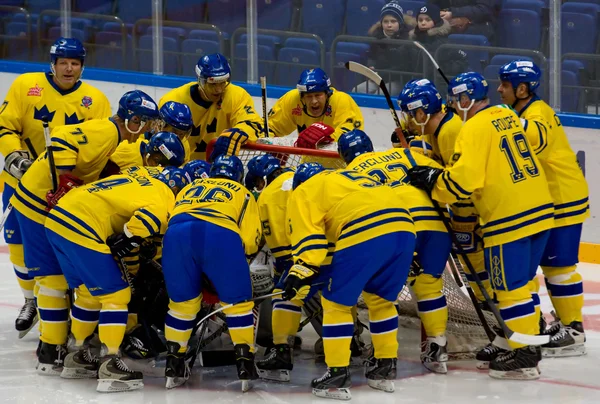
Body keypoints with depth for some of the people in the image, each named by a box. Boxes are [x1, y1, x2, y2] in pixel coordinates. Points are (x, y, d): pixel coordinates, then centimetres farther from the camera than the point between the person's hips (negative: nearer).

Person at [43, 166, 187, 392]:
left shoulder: (147, 176, 18)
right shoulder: (165, 198, -8)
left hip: (58, 217, 9)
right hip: (81, 229, -9)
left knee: (89, 292, 23)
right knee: (117, 294, 0)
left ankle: (78, 357, 32)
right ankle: (110, 367, -1)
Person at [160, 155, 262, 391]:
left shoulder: (188, 189, 41)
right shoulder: (242, 194, 32)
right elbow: (249, 242, 19)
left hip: (177, 234, 2)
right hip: (221, 235, -2)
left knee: (182, 301, 21)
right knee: (238, 301, 14)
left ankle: (174, 365, 20)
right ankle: (245, 364, 10)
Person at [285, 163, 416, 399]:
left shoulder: (304, 192, 19)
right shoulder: (348, 178, 40)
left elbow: (309, 236, 2)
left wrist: (302, 272, -4)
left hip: (365, 232, -7)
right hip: (403, 228, 7)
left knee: (336, 302, 6)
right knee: (380, 299, 25)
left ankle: (337, 375, 4)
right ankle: (385, 368, 29)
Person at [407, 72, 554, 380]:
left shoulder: (475, 128, -12)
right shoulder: (508, 117, 13)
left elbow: (464, 178, -21)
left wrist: (431, 180, -6)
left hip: (509, 219, -8)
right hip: (539, 210, 8)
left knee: (510, 287, -1)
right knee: (520, 283, 18)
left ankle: (524, 357, 0)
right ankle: (529, 342, 23)